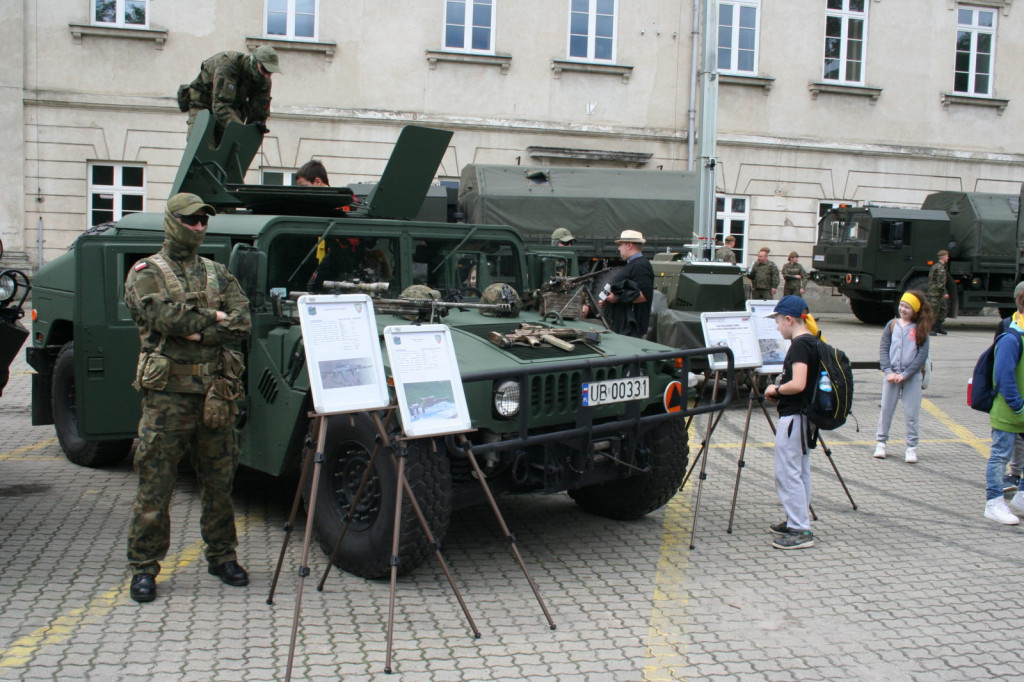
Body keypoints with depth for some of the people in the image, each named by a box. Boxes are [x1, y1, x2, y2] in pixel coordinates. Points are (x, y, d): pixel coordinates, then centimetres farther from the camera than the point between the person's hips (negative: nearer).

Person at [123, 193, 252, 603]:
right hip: (167, 392, -4)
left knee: (219, 481, 10)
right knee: (155, 484, -1)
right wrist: (213, 318, -6)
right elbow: (165, 315, -17)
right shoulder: (146, 272, 3)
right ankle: (144, 566, 9)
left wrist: (194, 331, -12)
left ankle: (222, 556, 23)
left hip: (216, 391, 4)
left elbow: (242, 323, 0)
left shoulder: (217, 274, 15)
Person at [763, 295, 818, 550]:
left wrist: (775, 389, -10)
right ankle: (797, 522, 25)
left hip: (792, 416, -11)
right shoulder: (812, 342, 12)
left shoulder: (800, 345, -18)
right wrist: (779, 390, 11)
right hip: (803, 415, 11)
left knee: (787, 472, -7)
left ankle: (801, 531, -6)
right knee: (800, 471, 16)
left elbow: (798, 384, -27)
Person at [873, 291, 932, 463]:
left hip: (912, 376, -2)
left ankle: (911, 447, 10)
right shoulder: (892, 325, 6)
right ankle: (881, 442, 16)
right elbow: (883, 349, 3)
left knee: (911, 413, 1)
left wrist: (905, 374, -12)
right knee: (886, 410, 6)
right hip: (892, 375, 2)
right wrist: (888, 371, -10)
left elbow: (922, 354, -5)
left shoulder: (920, 329, 1)